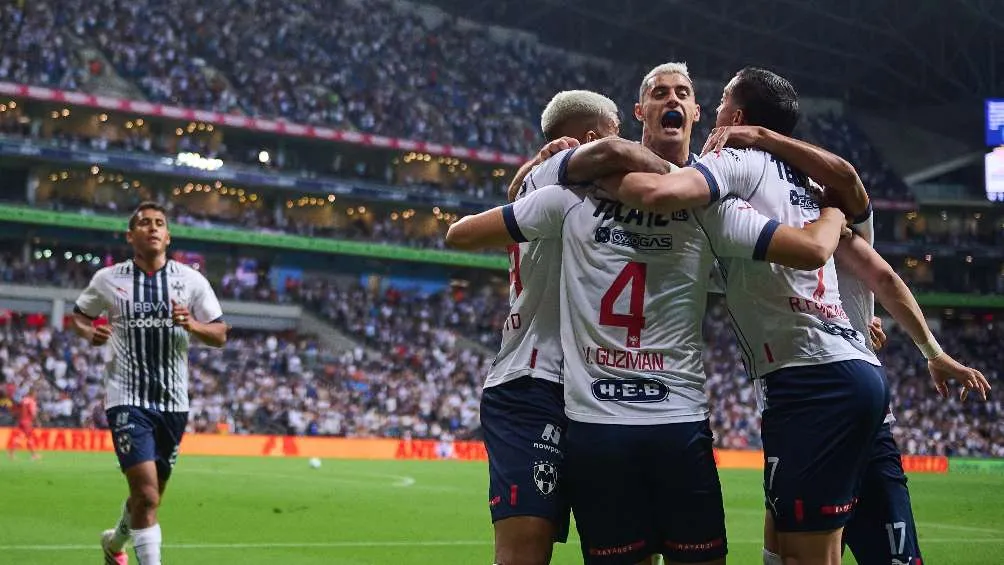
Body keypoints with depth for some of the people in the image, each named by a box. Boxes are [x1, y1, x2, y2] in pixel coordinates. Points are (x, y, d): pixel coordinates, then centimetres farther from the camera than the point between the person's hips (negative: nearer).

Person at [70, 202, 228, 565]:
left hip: (173, 402, 3)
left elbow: (219, 336, 3)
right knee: (146, 495, -18)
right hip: (128, 399, -3)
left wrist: (191, 325, -18)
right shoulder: (108, 279, 1)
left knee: (150, 496, 16)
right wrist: (89, 333, -7)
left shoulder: (192, 281, 3)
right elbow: (79, 315, 16)